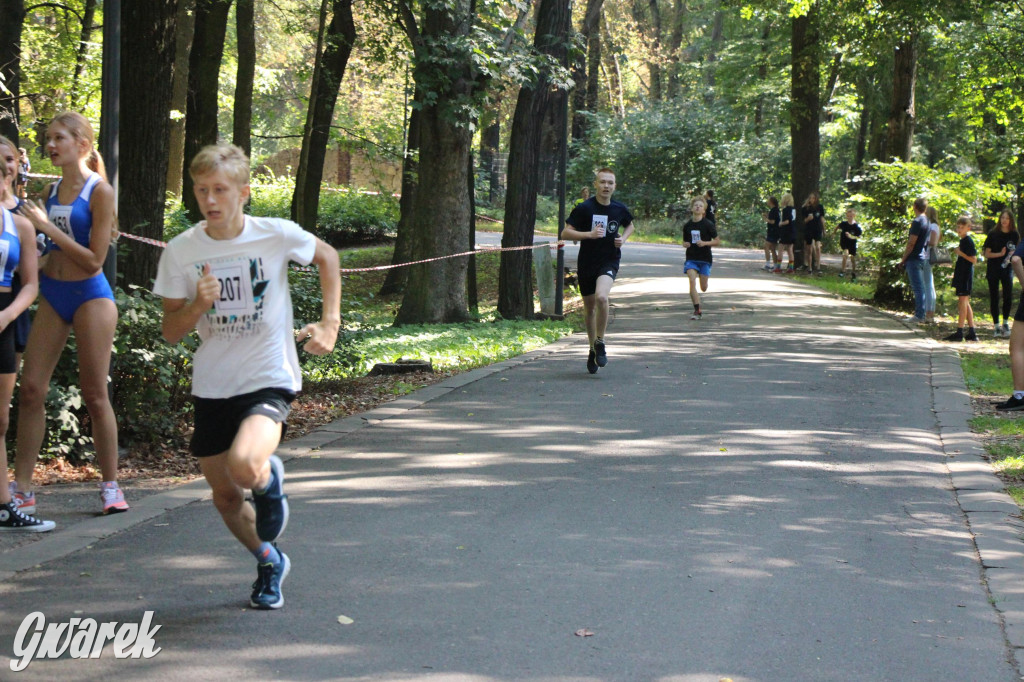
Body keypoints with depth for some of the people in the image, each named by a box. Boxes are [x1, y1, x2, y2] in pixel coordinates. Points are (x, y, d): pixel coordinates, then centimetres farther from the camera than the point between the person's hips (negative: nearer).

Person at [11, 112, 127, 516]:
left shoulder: (99, 191, -9)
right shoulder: (51, 191, 9)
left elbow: (94, 260, -13)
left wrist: (48, 227, -17)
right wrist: (28, 226, 1)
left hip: (89, 295, -6)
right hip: (52, 293, 6)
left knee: (94, 394, 1)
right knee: (31, 389, 0)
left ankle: (110, 487, 13)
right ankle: (21, 490, 4)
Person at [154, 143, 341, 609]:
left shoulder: (276, 235, -10)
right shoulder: (180, 251, -6)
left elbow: (327, 257, 11)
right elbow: (171, 332, 0)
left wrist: (329, 324, 3)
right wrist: (198, 305, -21)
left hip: (269, 381, -3)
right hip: (211, 387, 3)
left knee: (245, 467, -30)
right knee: (225, 497, 11)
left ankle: (270, 479, 8)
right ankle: (269, 562, 41)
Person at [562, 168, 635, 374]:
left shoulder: (620, 209, 0)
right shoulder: (584, 208, -8)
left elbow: (629, 225, 22)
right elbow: (565, 233, -10)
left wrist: (623, 239, 1)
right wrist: (589, 234, -23)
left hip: (609, 262, 0)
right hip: (586, 264, 1)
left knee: (601, 297, -27)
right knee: (589, 307, 11)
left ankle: (600, 343, -9)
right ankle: (593, 348, 32)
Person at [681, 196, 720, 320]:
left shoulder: (708, 224, -7)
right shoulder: (687, 225, 3)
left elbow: (717, 241, -3)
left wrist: (705, 243, -19)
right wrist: (685, 244, -7)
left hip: (705, 259, -2)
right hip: (691, 258, 2)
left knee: (703, 288, 2)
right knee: (692, 281, -17)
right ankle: (697, 310, -12)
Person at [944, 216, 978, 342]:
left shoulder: (969, 241, -12)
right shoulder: (963, 241, 17)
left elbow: (974, 260, -17)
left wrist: (960, 253, -23)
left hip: (966, 275, -10)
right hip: (962, 275, 10)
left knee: (963, 302, -10)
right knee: (965, 303, 11)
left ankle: (959, 332, -11)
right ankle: (971, 332, 13)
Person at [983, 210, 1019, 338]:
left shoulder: (1014, 236, 5)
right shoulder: (993, 234, -2)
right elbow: (987, 254, -1)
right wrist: (1000, 254, -15)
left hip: (1007, 269, 1)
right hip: (993, 269, -1)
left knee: (1008, 296, -9)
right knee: (994, 297, 1)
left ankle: (1005, 323, 9)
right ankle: (996, 326, 8)